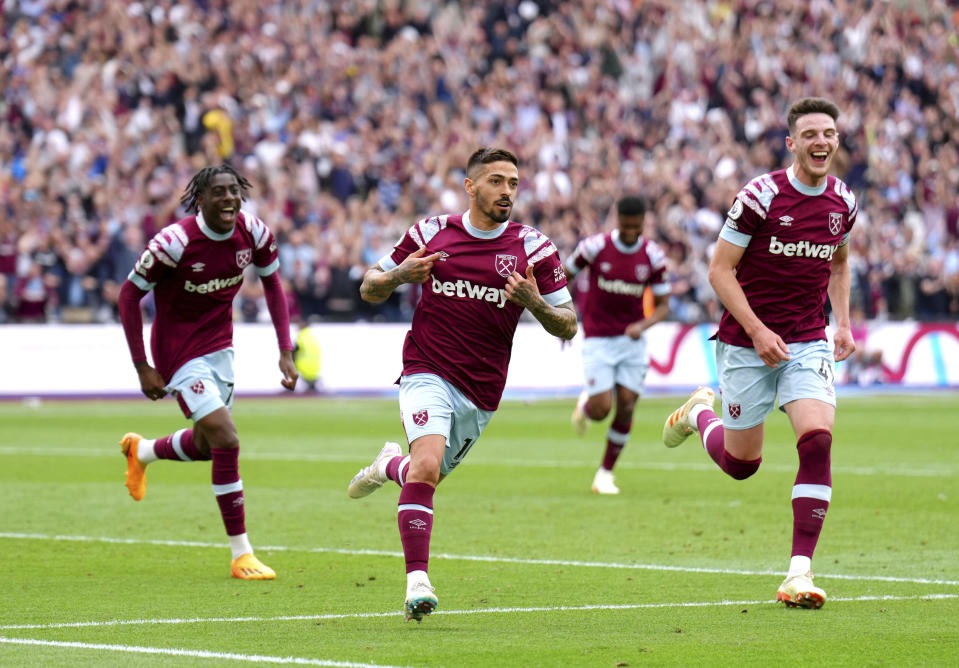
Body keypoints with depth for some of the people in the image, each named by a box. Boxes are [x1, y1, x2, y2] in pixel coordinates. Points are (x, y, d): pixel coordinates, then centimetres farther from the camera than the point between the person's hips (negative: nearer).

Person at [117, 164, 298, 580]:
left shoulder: (253, 233, -10)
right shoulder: (175, 242, -26)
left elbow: (271, 283, 7)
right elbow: (129, 295, -15)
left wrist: (286, 351, 0)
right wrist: (142, 368, -15)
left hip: (219, 345, 7)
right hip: (180, 352, -7)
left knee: (206, 445, 19)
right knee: (226, 441, -16)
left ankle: (141, 450, 52)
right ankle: (241, 554, -7)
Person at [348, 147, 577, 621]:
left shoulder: (534, 248, -1)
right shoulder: (430, 233, 0)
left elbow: (567, 326, 3)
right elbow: (370, 289, 10)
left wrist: (534, 302, -18)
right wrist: (399, 275, -13)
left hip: (480, 393, 3)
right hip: (428, 374, -3)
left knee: (424, 476, 16)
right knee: (426, 466, -27)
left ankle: (390, 466, 52)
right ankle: (417, 582, -26)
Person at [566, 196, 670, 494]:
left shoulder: (653, 256, -6)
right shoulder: (595, 246, -11)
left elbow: (662, 306, -2)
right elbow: (563, 276, 4)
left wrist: (642, 325, -21)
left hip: (632, 339, 2)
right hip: (598, 340, -2)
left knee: (626, 408, -5)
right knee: (601, 410, -11)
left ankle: (605, 474, 10)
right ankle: (585, 403, 27)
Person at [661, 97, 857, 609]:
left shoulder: (842, 202, 1)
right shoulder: (760, 196, -15)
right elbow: (720, 269, -11)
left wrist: (843, 322, 9)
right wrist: (757, 330, -18)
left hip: (808, 343, 3)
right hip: (747, 342, -3)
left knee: (817, 440, -20)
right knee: (741, 464, 8)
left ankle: (800, 570, -16)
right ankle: (699, 414, 44)